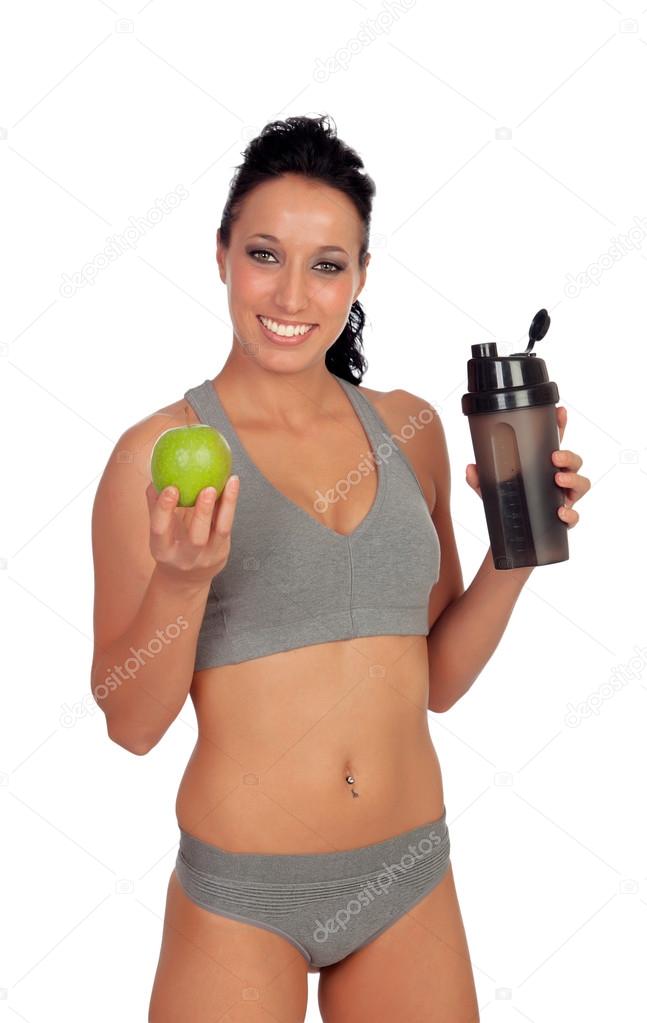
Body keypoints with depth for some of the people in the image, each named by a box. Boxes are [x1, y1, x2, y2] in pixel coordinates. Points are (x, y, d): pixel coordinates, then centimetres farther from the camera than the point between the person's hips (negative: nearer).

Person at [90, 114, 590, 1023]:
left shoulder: (411, 429, 1)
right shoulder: (160, 452, -11)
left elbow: (439, 678, 7)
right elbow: (131, 723, -9)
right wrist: (182, 583, -24)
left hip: (411, 878, 4)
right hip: (242, 890, -3)